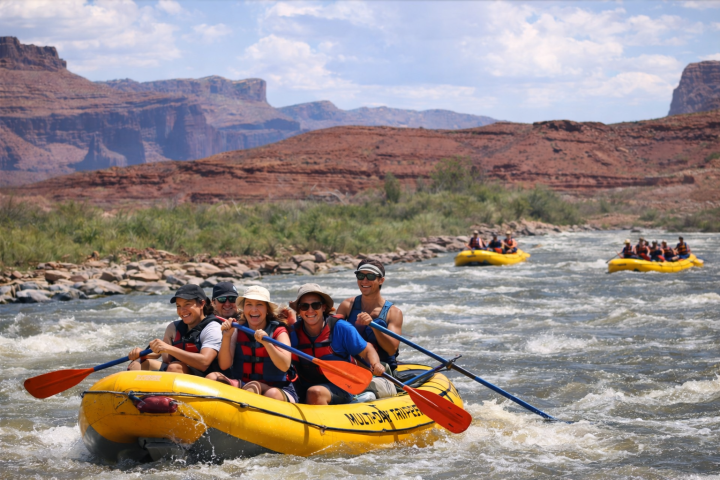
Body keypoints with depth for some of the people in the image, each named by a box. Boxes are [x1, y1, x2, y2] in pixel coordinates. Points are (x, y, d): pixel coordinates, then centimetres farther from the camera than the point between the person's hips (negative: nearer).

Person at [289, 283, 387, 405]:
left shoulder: (340, 328, -5)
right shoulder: (294, 332, 3)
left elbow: (367, 350, 2)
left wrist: (375, 365, -21)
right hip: (303, 390, 3)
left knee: (315, 392, -36)